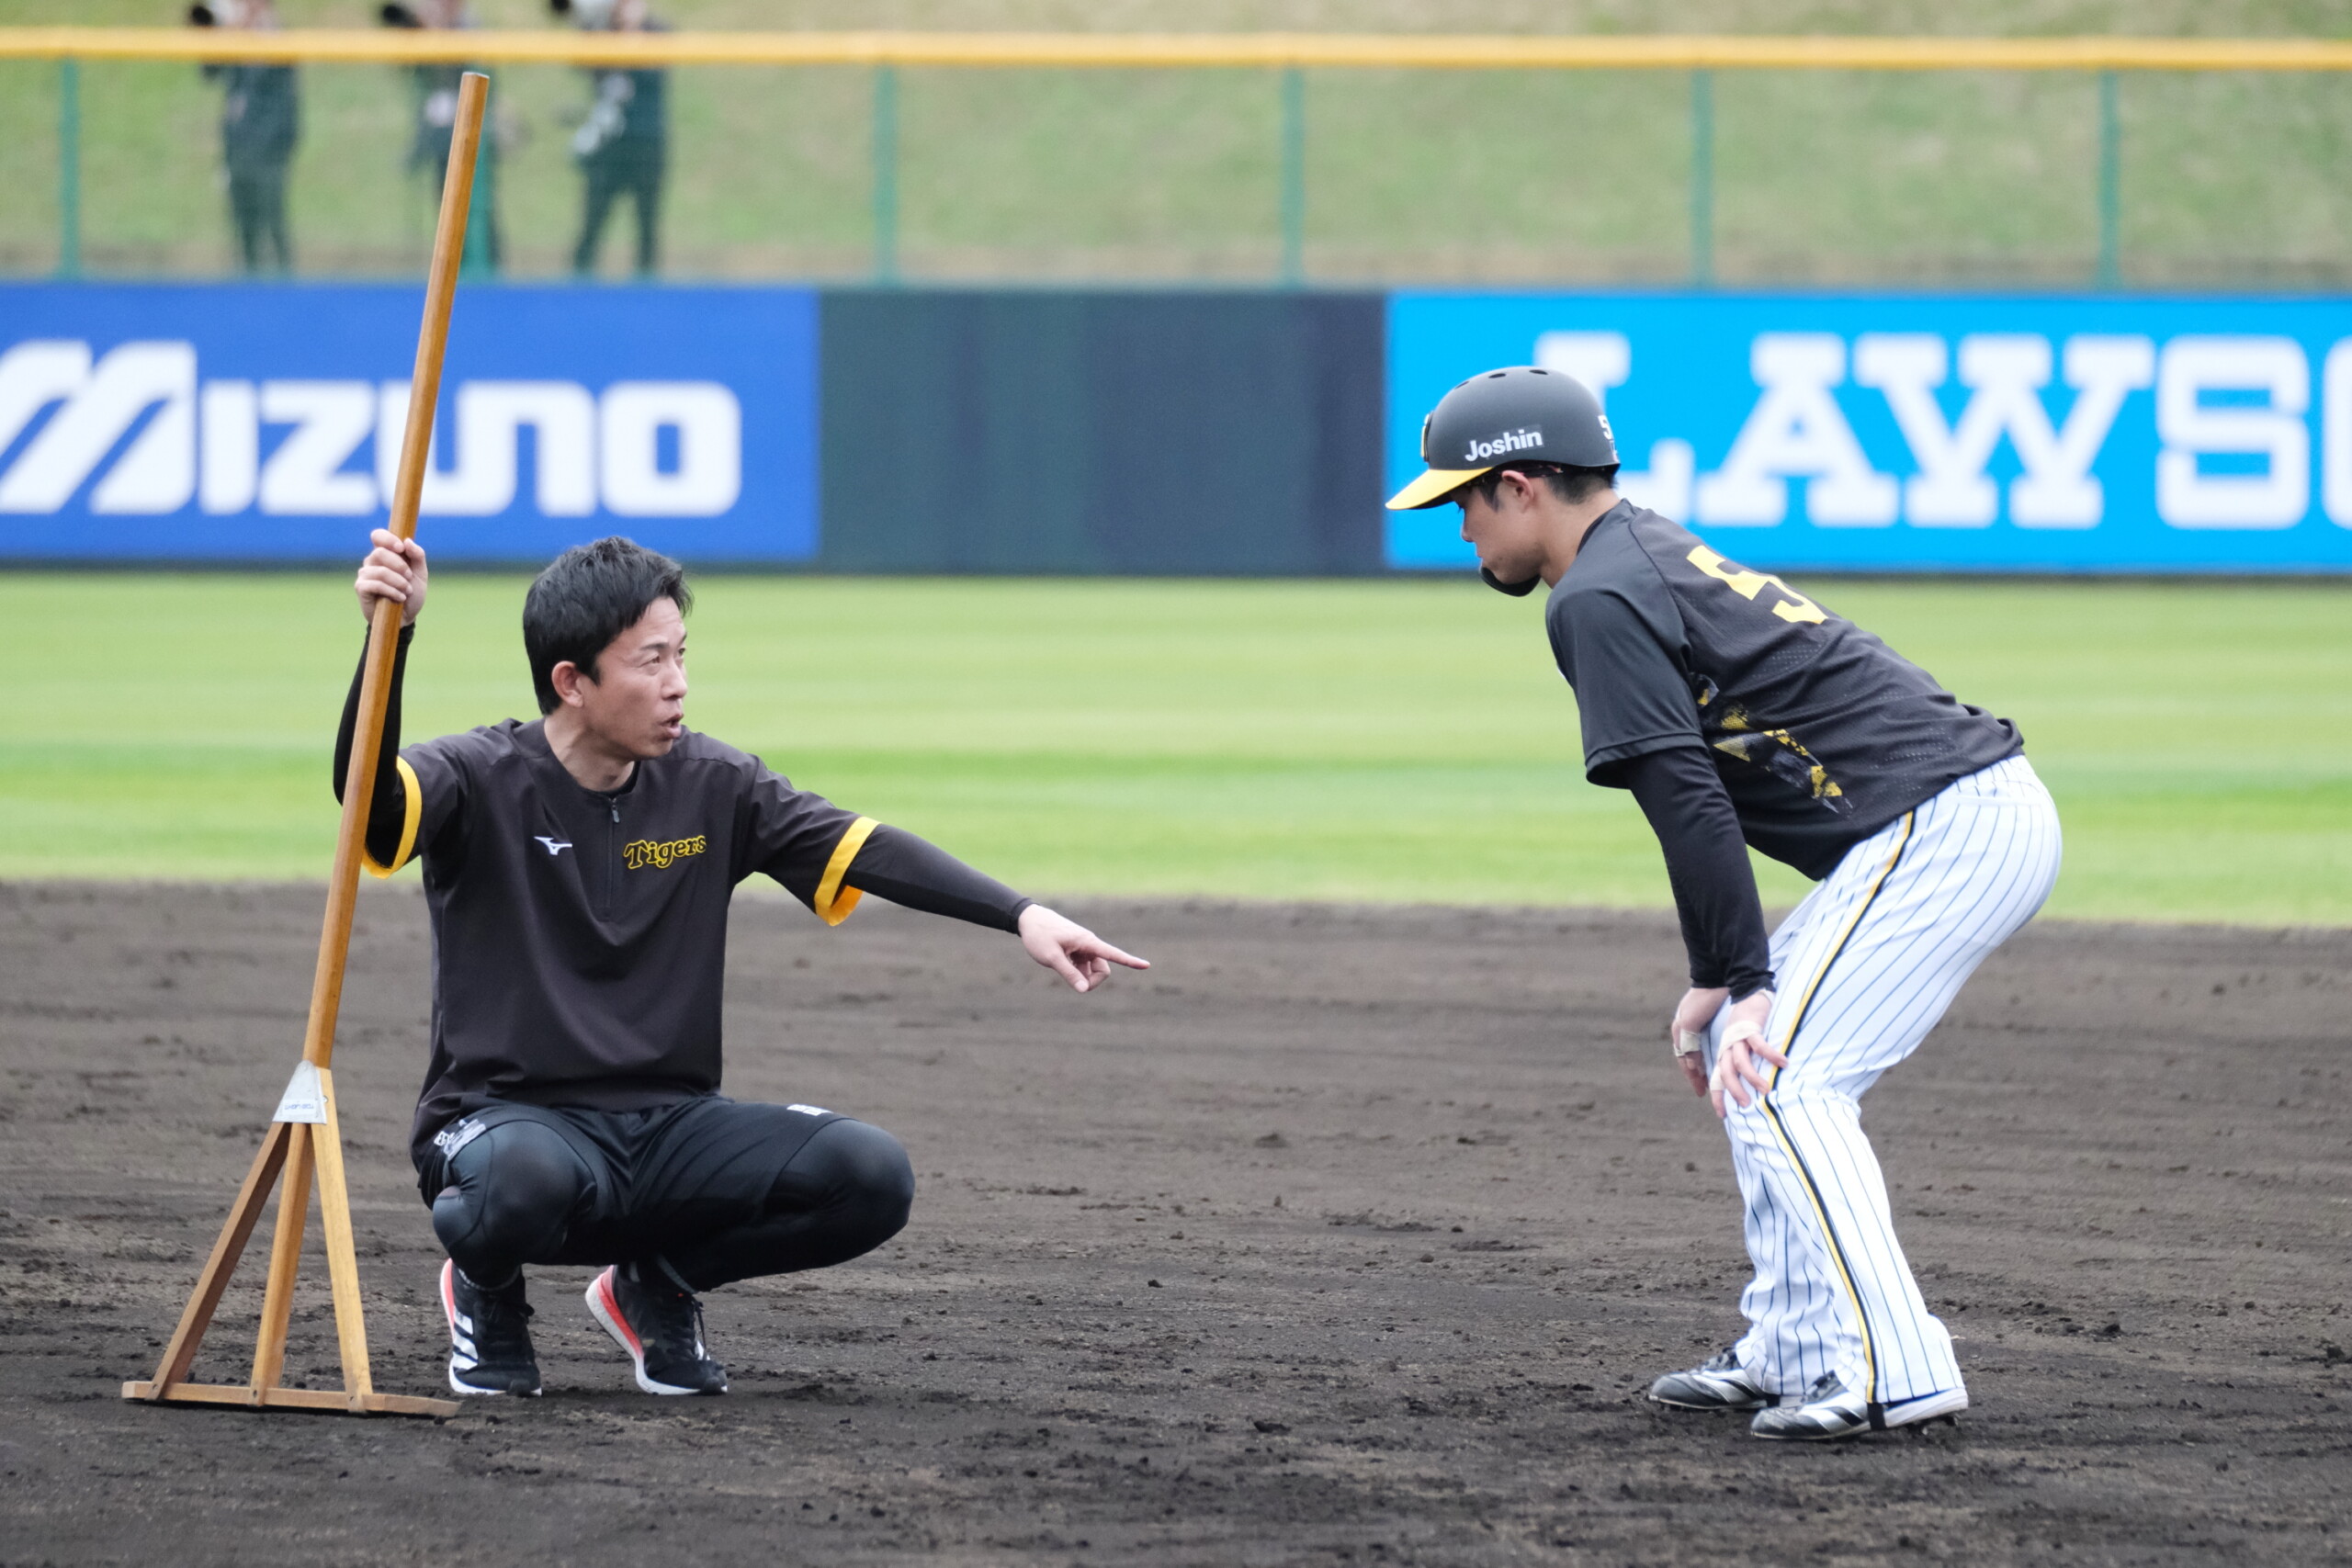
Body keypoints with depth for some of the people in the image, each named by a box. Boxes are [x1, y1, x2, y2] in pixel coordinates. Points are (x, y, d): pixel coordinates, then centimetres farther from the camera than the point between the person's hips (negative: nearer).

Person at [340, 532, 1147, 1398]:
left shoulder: (713, 786, 6)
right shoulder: (481, 779, -7)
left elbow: (866, 850, -3)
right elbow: (373, 797, -29)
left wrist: (1022, 916, -18)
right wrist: (390, 639, -46)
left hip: (670, 1129, 5)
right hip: (514, 1120, -5)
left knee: (870, 1174, -19)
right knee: (525, 1180, -41)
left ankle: (657, 1284, 10)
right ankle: (487, 1289, -1)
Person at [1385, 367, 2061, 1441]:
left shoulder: (1598, 600, -9)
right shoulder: (1655, 557, 22)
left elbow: (1690, 803, -16)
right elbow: (1706, 793, 24)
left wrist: (1742, 983, -16)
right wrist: (1719, 982, 21)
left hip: (1937, 825, -10)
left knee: (1776, 1078, -11)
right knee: (1747, 1054, 18)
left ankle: (1887, 1369, -17)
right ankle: (1790, 1353, 20)